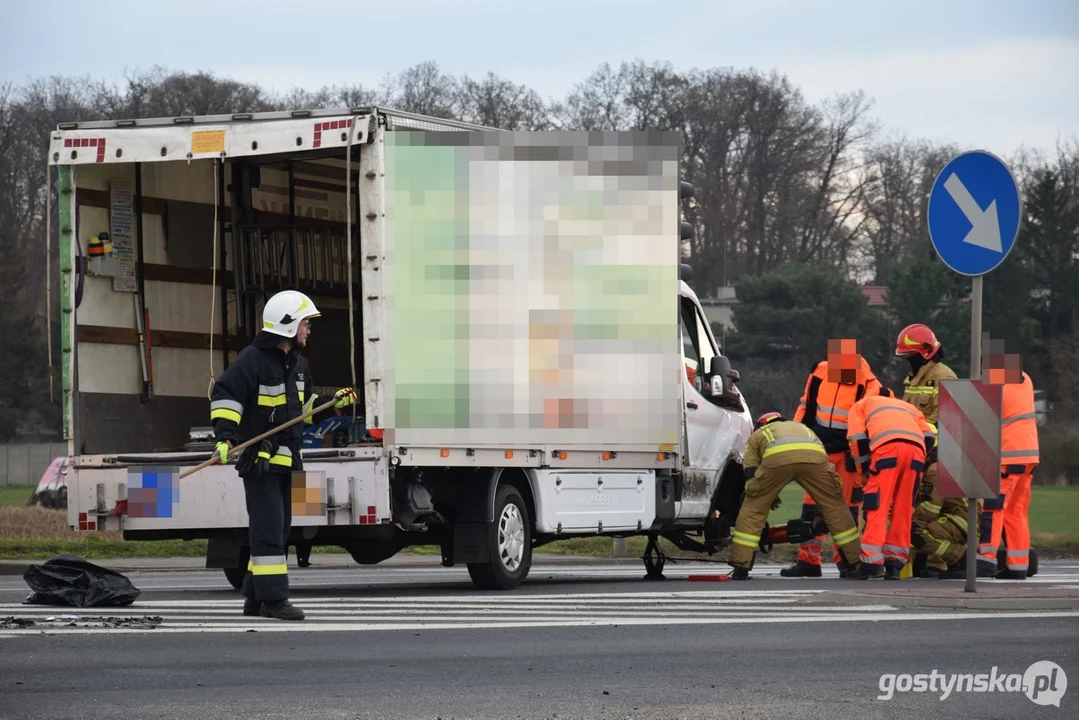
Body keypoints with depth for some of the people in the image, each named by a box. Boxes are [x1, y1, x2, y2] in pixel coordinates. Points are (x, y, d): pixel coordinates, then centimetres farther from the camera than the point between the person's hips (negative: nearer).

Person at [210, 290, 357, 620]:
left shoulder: (297, 363, 15)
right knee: (269, 528, -12)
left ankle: (255, 597, 19)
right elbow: (225, 395, -16)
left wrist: (333, 403, 16)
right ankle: (274, 599, -13)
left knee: (279, 529, 11)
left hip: (285, 459, 9)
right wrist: (225, 436, -25)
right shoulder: (252, 360, -13)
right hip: (257, 458, -9)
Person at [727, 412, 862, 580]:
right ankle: (857, 564, 22)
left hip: (776, 458, -2)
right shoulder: (804, 429, 49)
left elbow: (750, 476, 29)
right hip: (814, 456, 2)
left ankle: (740, 567, 10)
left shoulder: (756, 436, 41)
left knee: (752, 509, 16)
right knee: (835, 507, 20)